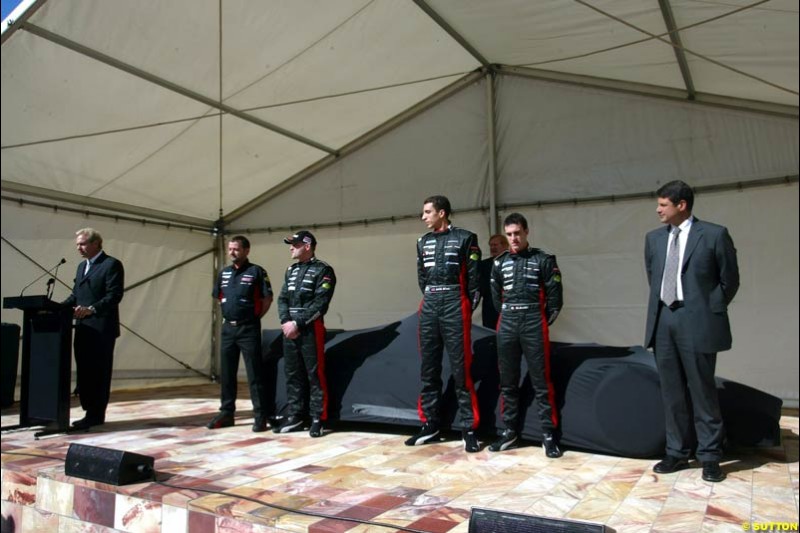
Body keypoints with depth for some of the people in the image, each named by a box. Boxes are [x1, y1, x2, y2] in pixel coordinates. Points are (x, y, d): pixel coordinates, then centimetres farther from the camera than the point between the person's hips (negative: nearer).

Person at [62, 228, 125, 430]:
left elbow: (114, 295, -15)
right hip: (83, 328, 8)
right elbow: (75, 295, 20)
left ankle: (96, 415, 5)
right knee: (84, 373, 10)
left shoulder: (112, 265, -7)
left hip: (101, 329, -8)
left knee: (99, 373, -2)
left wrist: (92, 309, -27)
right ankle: (90, 412, 18)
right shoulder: (82, 266, 20)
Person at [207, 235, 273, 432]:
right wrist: (227, 316, 13)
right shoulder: (223, 273, 11)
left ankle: (260, 416, 2)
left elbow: (267, 299, -4)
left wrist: (254, 318, -4)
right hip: (228, 328, 6)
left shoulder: (256, 272, -5)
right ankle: (226, 413, 21)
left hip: (249, 329, -6)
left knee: (254, 374, -3)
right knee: (226, 373, 11)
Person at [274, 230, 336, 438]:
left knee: (315, 375, -4)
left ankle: (318, 419, 2)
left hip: (310, 329, -7)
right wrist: (285, 322, -6)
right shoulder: (291, 270, 18)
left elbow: (320, 303, -13)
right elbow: (282, 299, 12)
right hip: (289, 329, 7)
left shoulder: (323, 270, -5)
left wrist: (298, 323, -16)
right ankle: (294, 417, 19)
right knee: (292, 374, 10)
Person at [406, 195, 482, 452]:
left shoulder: (465, 238, -1)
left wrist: (466, 306, -2)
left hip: (455, 305, -5)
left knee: (461, 369, -5)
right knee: (429, 368, 7)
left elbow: (473, 277, -2)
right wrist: (431, 299, 13)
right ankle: (430, 423, 16)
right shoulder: (423, 242, 15)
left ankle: (468, 427, 1)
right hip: (429, 306, 5)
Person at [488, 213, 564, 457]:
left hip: (534, 323, -4)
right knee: (507, 381, 8)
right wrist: (508, 318, 11)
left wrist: (543, 321, 2)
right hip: (507, 324, 4)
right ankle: (510, 432, 19)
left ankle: (549, 435, 5)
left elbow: (555, 296, 0)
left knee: (541, 382, -2)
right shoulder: (500, 262, 10)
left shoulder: (543, 259, 0)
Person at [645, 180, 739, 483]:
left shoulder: (714, 235, -5)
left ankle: (709, 457, 17)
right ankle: (677, 452, 21)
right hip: (662, 321, 5)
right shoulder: (654, 238, 10)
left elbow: (729, 281, 0)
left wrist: (709, 312, 0)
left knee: (702, 391, 4)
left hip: (696, 323, -5)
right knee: (671, 392, 10)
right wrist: (661, 309, 12)